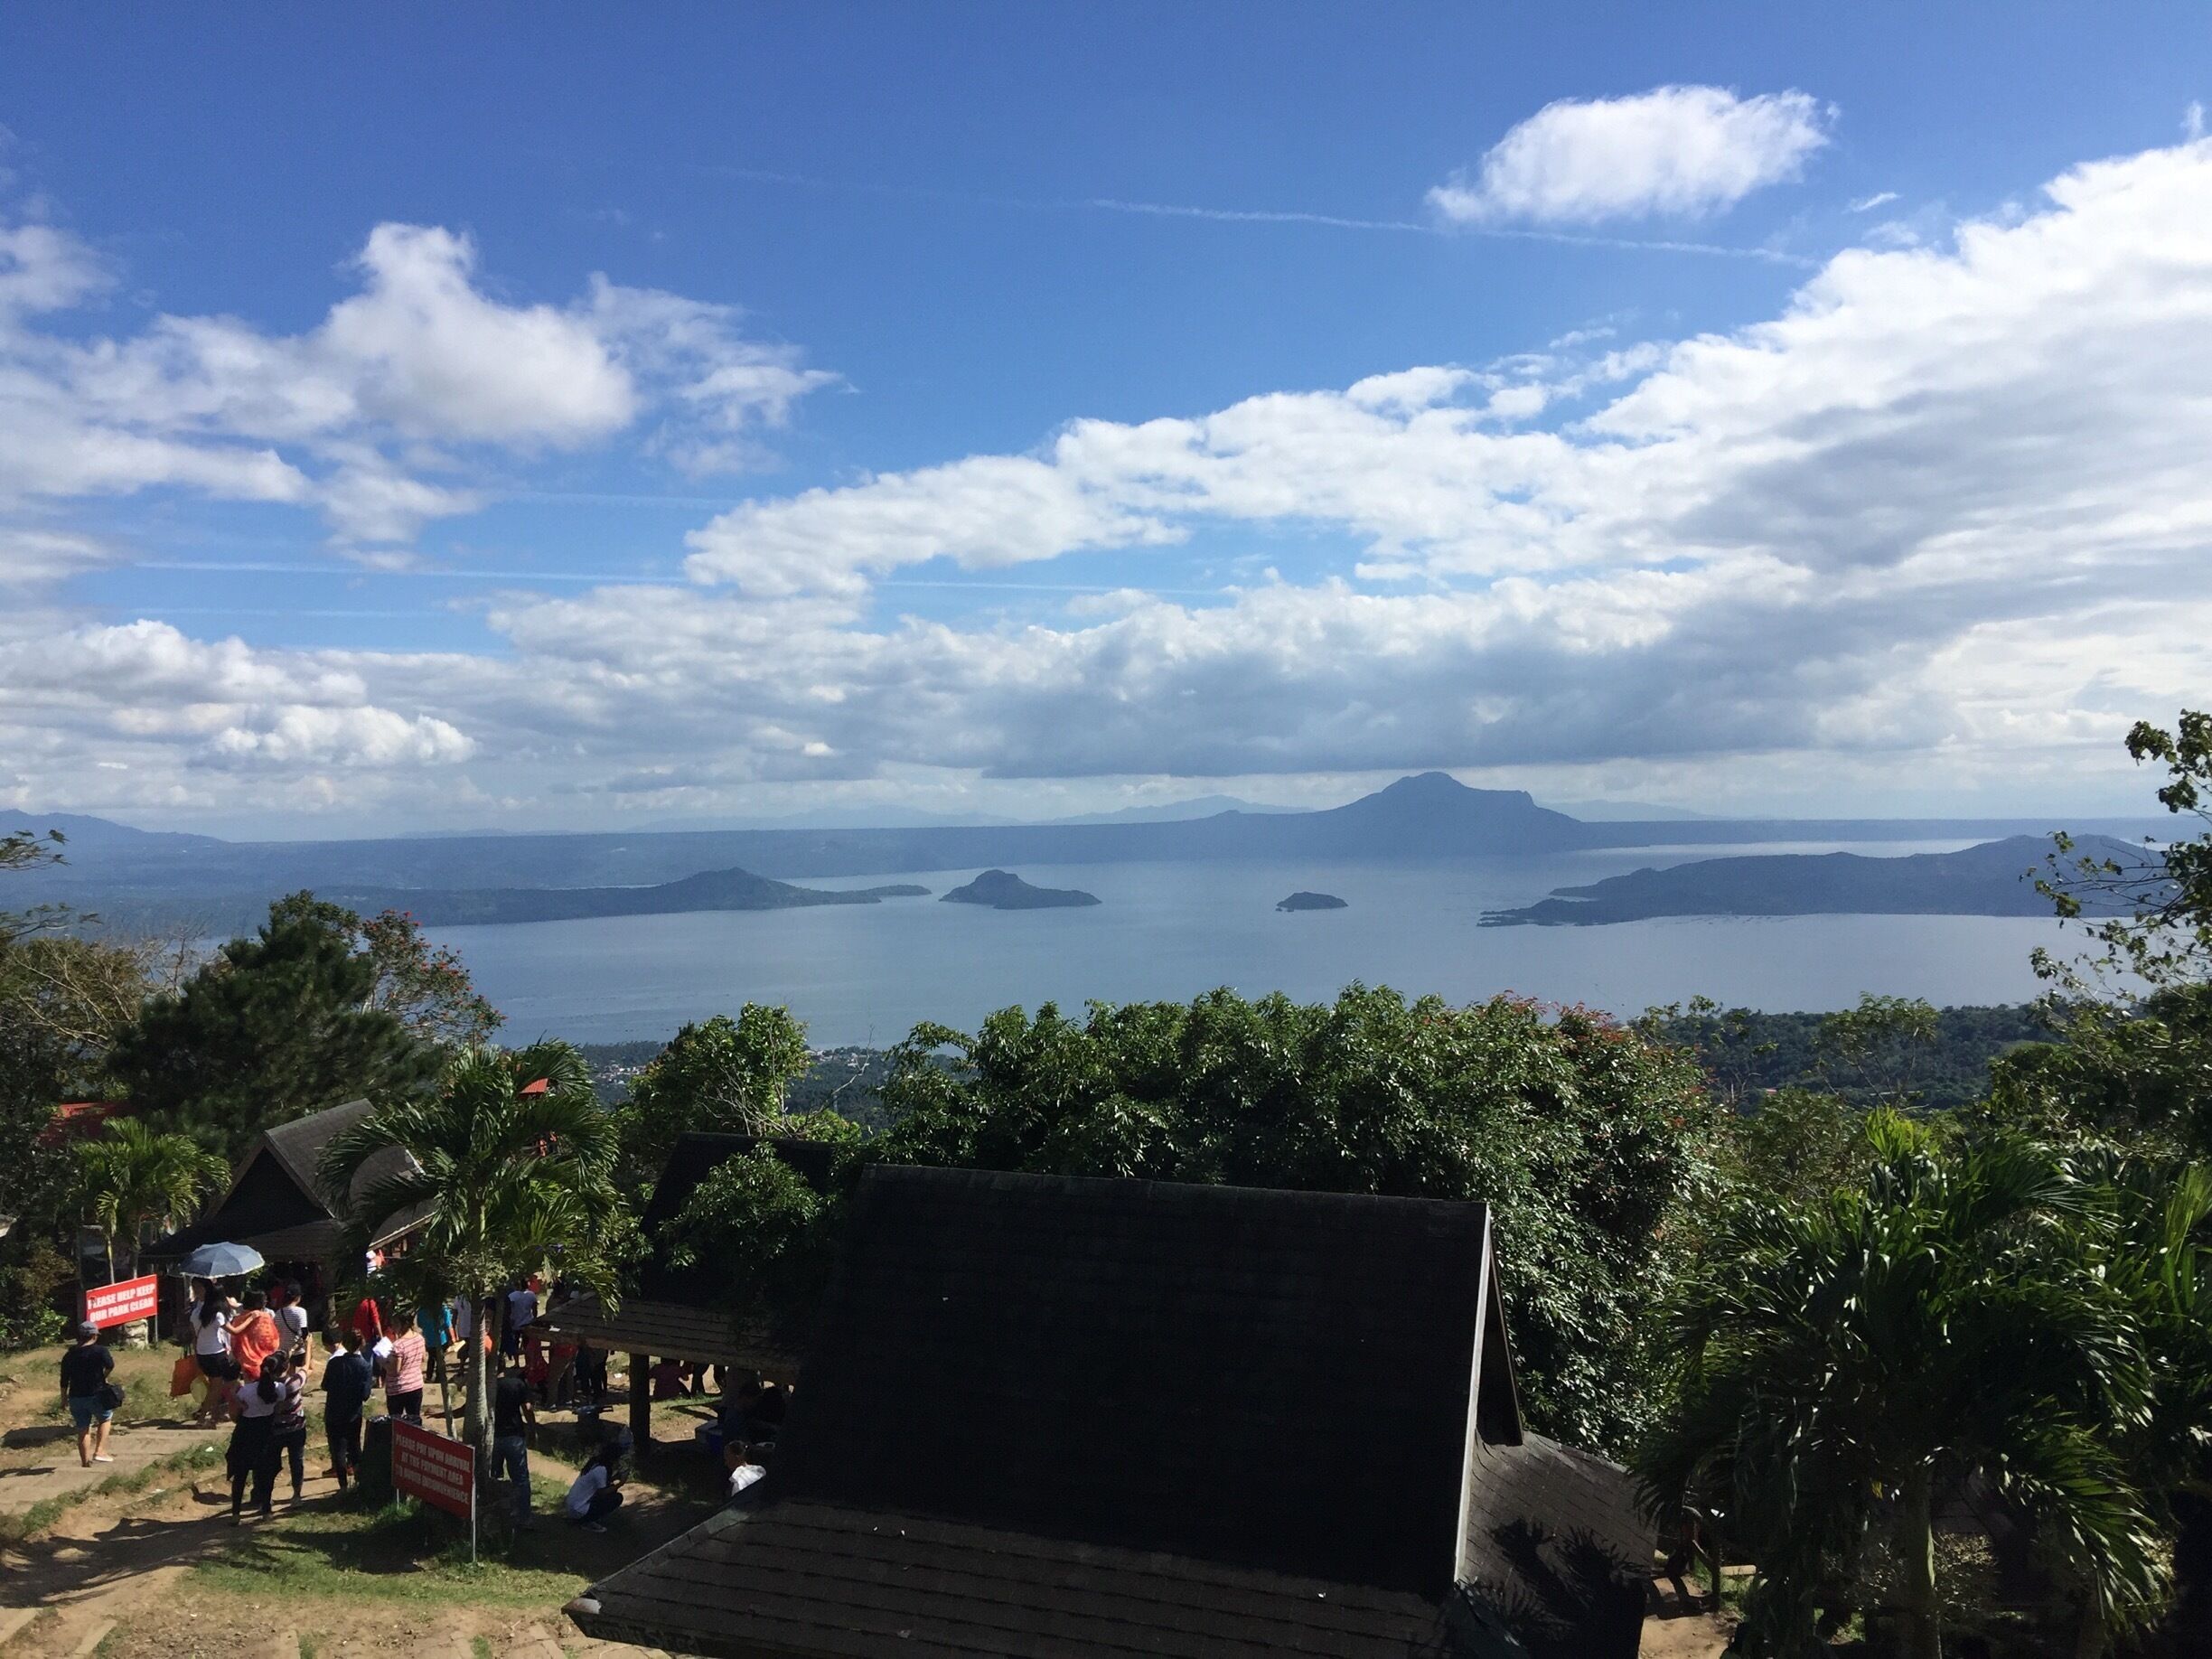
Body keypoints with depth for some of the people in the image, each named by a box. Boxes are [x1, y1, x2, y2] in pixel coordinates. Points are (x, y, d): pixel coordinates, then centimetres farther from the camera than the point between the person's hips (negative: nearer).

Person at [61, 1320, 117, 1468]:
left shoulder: (69, 1355, 7)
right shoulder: (100, 1350, -8)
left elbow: (64, 1380, 10)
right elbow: (110, 1364, -23)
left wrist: (64, 1398, 20)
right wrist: (104, 1377, -4)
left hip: (76, 1397, 4)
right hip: (96, 1395, -4)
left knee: (82, 1430, 12)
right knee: (105, 1418, 18)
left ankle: (85, 1461, 15)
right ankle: (99, 1452, 5)